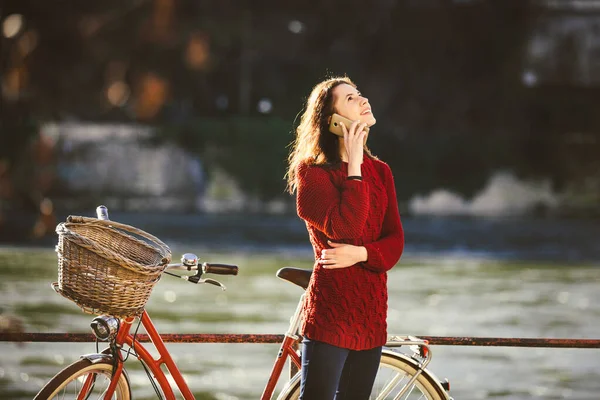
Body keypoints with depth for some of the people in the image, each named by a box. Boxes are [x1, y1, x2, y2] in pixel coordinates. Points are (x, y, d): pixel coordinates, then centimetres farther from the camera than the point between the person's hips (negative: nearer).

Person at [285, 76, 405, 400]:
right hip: (331, 310, -6)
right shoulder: (312, 171, -6)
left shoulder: (380, 172, 11)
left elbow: (395, 242, 5)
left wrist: (360, 254, -15)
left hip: (371, 314, 6)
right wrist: (354, 167, -14)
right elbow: (344, 228, -21)